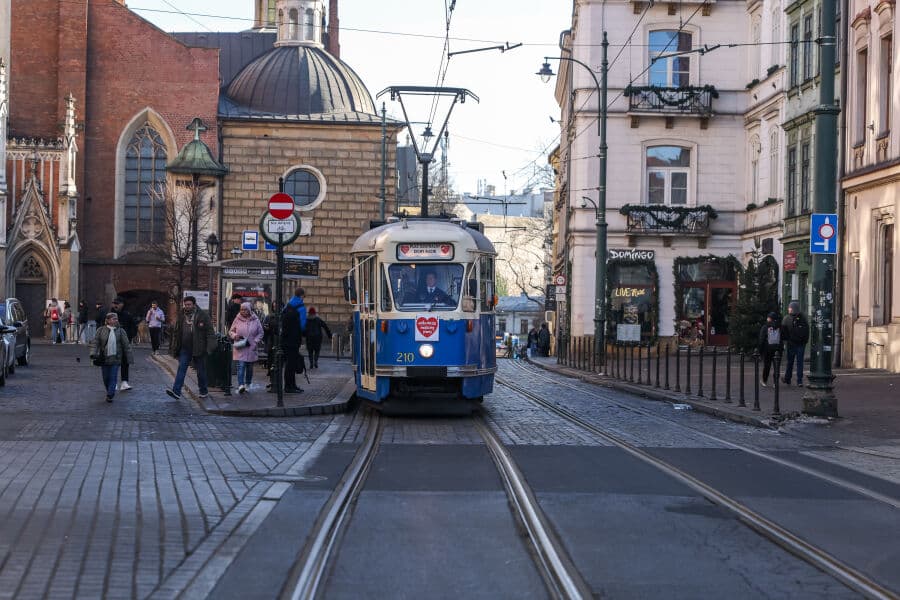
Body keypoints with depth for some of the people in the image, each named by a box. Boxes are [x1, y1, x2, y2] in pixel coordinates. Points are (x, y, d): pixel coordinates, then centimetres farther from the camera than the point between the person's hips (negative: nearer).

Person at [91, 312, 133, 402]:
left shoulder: (120, 331, 1)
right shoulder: (101, 330, 1)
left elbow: (126, 345, 3)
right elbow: (96, 342, 0)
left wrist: (129, 357, 0)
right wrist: (94, 354, -13)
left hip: (115, 359, -1)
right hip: (104, 358, 1)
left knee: (113, 378, -5)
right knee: (106, 378, 9)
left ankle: (110, 395, -2)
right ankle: (109, 391, 29)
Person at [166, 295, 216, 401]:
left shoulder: (203, 315, -5)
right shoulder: (181, 316, 9)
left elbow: (210, 331, -8)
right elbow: (176, 332, 15)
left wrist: (209, 347, -16)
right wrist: (174, 348, 11)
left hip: (198, 348, -3)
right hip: (185, 348, 3)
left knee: (201, 370, 8)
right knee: (181, 369, -7)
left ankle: (203, 391, 23)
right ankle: (176, 391, -14)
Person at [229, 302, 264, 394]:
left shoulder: (255, 320, 1)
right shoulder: (237, 320, 2)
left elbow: (260, 333, 7)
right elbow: (231, 331, 11)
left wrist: (255, 341, -6)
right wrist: (234, 335, -10)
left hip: (251, 348, 1)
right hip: (240, 348, -1)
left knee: (249, 367, 11)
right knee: (241, 366, -13)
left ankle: (247, 385, 26)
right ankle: (241, 385, -22)